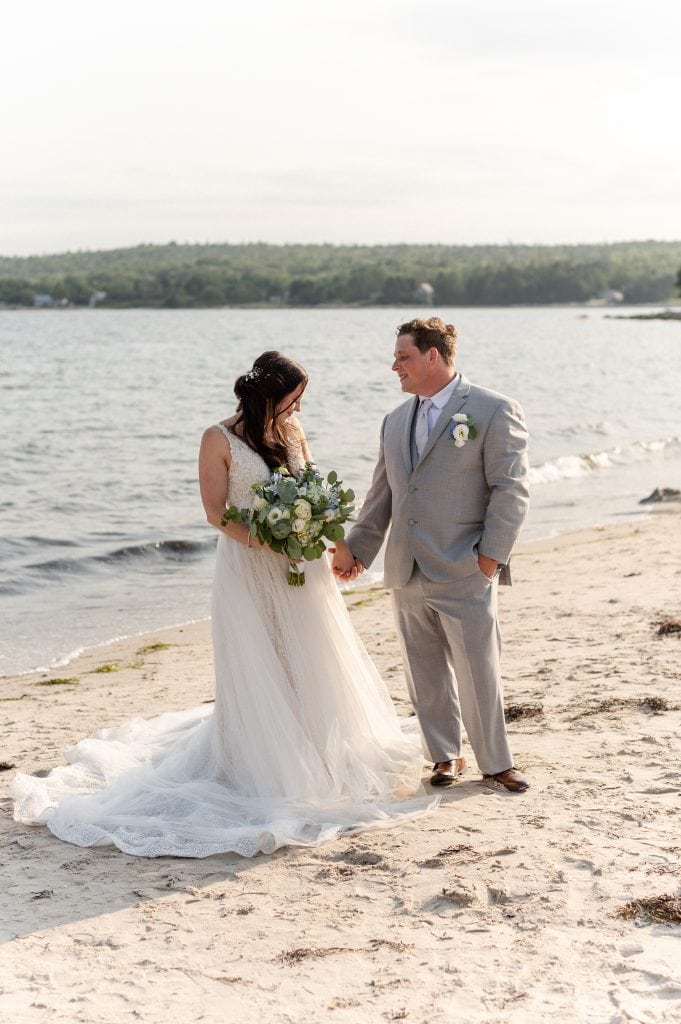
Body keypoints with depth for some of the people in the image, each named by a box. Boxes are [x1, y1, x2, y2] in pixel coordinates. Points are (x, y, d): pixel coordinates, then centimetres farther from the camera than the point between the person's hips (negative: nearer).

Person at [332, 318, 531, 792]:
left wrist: (491, 555, -14)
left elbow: (511, 490, -9)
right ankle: (446, 756, 24)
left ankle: (497, 762, 14)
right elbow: (382, 495, 20)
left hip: (465, 574, -6)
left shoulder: (494, 411, -5)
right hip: (407, 574, 6)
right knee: (426, 674, 11)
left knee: (478, 672, 0)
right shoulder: (396, 421, 15)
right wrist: (356, 548, 17)